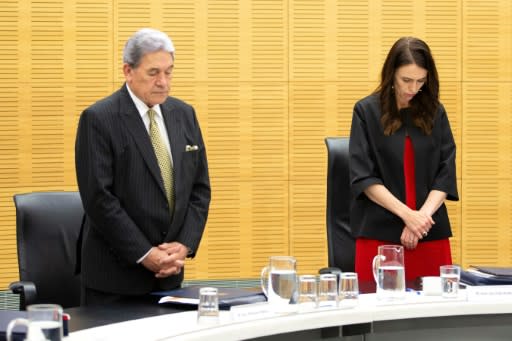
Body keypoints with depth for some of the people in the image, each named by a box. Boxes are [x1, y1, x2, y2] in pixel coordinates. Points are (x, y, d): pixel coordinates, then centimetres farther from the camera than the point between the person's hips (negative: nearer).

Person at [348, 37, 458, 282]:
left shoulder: (435, 112, 9)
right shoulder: (367, 111, 1)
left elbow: (446, 172, 4)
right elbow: (363, 176, -5)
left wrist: (423, 214, -12)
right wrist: (406, 214, -15)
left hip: (431, 233, 3)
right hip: (379, 232, -2)